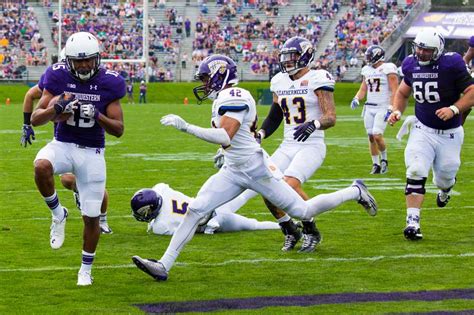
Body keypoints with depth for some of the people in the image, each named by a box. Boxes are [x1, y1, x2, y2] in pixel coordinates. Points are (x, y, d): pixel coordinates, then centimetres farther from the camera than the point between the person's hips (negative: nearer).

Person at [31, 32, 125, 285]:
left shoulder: (108, 83, -8)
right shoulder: (58, 77, -8)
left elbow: (118, 129, -6)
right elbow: (35, 119, -6)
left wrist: (97, 116, -25)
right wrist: (55, 109, -27)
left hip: (92, 152, 0)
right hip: (62, 145, 0)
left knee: (91, 217, 2)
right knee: (41, 167, -36)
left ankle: (86, 269, 25)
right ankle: (58, 214, -8)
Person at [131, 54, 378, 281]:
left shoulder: (232, 98, -19)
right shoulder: (225, 99, 11)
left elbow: (225, 137, -30)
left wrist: (185, 127, -31)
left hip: (255, 167, -9)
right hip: (233, 171, 9)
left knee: (302, 211, 4)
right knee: (196, 210, -5)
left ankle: (356, 192, 25)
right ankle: (164, 265, -7)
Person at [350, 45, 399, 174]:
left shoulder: (388, 69, -8)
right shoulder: (367, 70, 11)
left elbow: (394, 91, -11)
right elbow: (363, 89, 18)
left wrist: (391, 109, -18)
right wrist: (356, 99, -2)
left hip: (383, 107, -6)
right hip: (369, 107, 6)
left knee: (377, 135, -16)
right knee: (371, 137, 5)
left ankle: (384, 159, 8)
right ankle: (376, 165, 14)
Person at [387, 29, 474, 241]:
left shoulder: (451, 64, -17)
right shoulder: (411, 65, -2)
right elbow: (403, 92, 16)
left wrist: (454, 109, -28)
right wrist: (397, 111, -1)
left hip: (449, 133, -2)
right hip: (423, 130, 2)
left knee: (444, 178, 12)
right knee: (416, 173, -16)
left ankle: (444, 190, 52)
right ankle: (412, 222, -16)